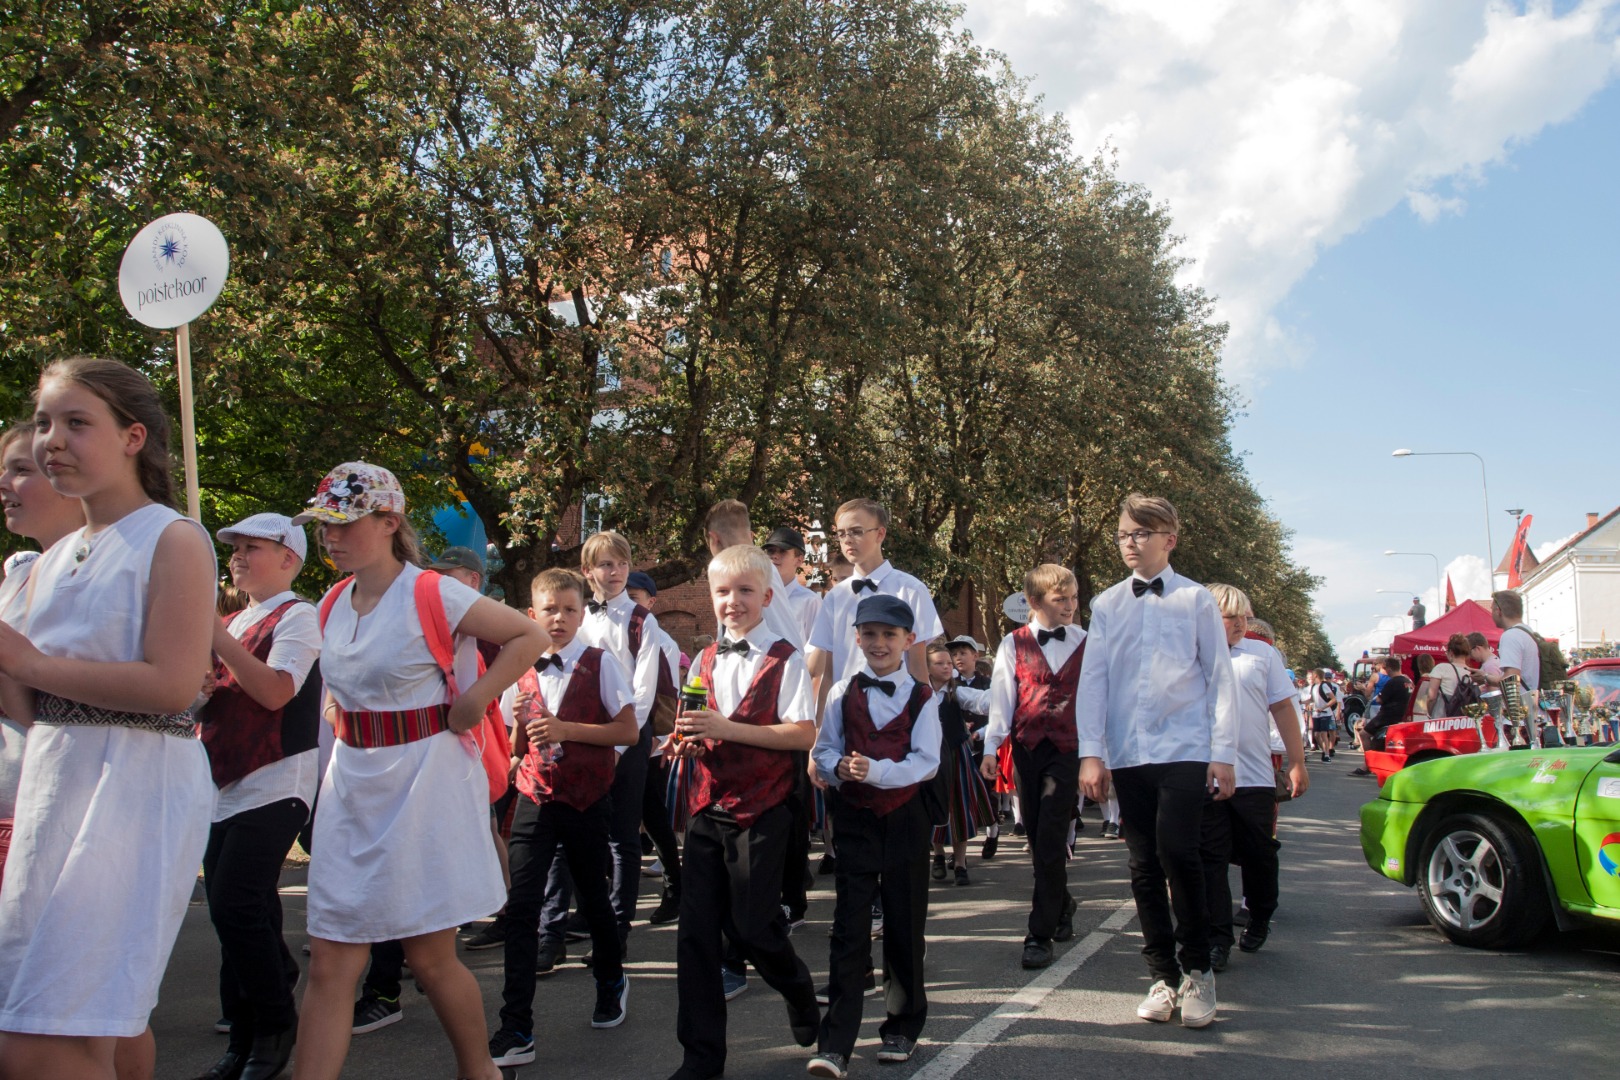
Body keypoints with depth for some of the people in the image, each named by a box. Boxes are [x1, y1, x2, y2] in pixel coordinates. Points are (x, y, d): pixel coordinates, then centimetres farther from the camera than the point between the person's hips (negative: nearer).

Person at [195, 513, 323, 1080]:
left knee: (235, 905, -13)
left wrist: (216, 638, -18)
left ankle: (275, 1027, 3)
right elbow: (211, 700, 24)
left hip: (274, 784, -8)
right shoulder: (233, 622, 20)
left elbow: (276, 691, -18)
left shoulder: (297, 617, -4)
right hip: (226, 787, 8)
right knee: (238, 913, 9)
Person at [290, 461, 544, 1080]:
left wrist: (474, 701, -14)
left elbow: (529, 637, -9)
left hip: (423, 782, -6)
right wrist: (340, 718, 10)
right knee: (330, 964, 3)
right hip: (352, 785, 6)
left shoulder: (431, 595, -11)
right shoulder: (332, 606, 8)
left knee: (430, 956, 4)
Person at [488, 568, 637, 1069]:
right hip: (535, 797, 2)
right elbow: (514, 747, 13)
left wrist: (566, 729, -18)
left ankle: (611, 981, 42)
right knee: (521, 907, -6)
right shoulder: (521, 670, 5)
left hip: (586, 800, -2)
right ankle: (516, 1032, -3)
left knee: (593, 897, 13)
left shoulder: (600, 664, -5)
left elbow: (628, 730, -10)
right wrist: (520, 721, -10)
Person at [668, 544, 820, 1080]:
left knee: (752, 926, 1)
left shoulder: (785, 660, -7)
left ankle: (802, 998, 34)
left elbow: (804, 734, -16)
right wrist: (688, 740, -5)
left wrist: (726, 728, -22)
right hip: (707, 808, 5)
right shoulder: (705, 661, 11)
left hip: (760, 811, -5)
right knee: (695, 929, 3)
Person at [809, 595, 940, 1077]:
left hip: (904, 819, 0)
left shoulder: (922, 697, -1)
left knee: (905, 926, 10)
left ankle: (902, 1028, 28)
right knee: (849, 929, -4)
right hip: (855, 818, 0)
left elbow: (926, 762, -10)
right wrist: (837, 766, -17)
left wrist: (876, 770, -23)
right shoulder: (843, 693, 4)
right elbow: (823, 749, 5)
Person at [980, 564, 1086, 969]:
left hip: (1068, 748, -2)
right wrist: (991, 746, -3)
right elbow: (1001, 696, 3)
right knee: (1038, 839, 9)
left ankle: (1040, 934, -3)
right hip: (1027, 748, 2)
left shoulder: (1086, 644, 5)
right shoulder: (1014, 644, 5)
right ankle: (1061, 910, 31)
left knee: (1050, 840, -9)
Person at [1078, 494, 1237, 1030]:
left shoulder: (1196, 600, 4)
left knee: (1177, 852, -15)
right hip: (1127, 755, 3)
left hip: (1185, 750, -3)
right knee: (1144, 865, 6)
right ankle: (1163, 976, 19)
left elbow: (1220, 679, 3)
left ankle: (1197, 970, 6)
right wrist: (1091, 753, 0)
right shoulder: (1107, 605, 10)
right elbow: (1092, 680, 7)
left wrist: (1223, 754, -2)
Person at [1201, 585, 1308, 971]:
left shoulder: (1263, 654, 7)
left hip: (1255, 777, 1)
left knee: (1259, 854, 11)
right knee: (1211, 859, -1)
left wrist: (1297, 763, 7)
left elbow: (1282, 709, 10)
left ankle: (1259, 921, 33)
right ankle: (1217, 938, 5)